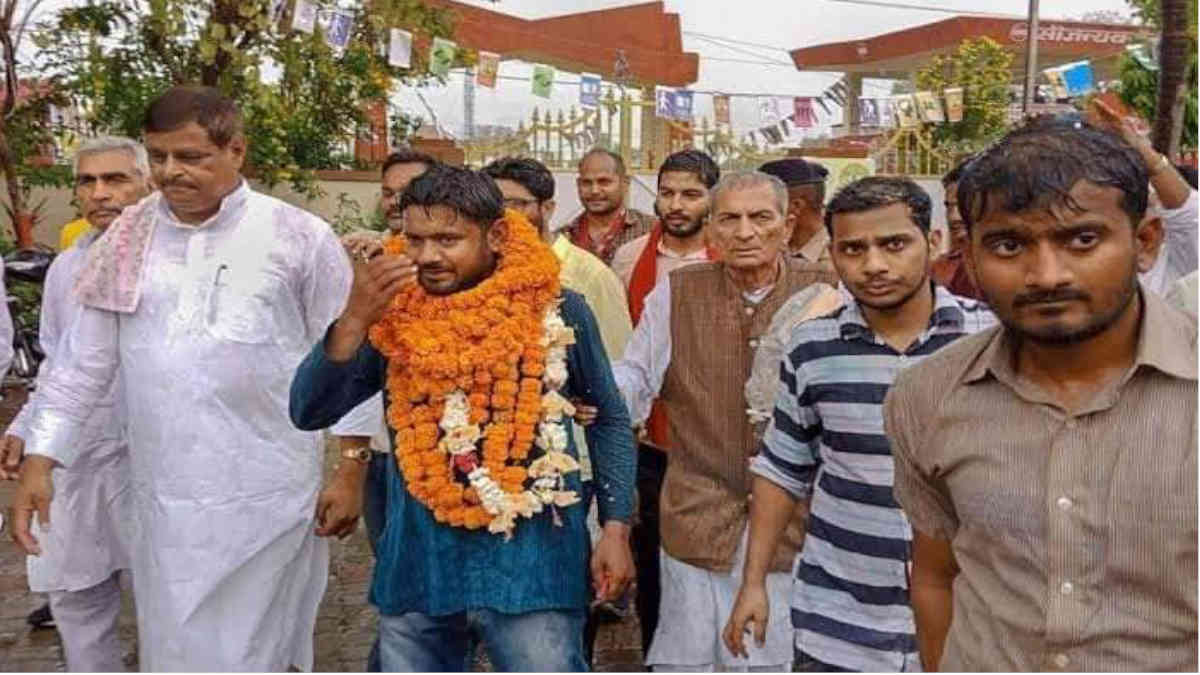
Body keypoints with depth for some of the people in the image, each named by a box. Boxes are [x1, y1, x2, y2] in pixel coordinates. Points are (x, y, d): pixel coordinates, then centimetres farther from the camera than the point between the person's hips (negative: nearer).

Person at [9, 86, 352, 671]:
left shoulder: (301, 238, -5)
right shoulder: (128, 239, 6)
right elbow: (84, 361, 11)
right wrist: (39, 458, 5)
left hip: (265, 498, -4)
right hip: (162, 498, 4)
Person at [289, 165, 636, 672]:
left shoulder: (556, 312, -6)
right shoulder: (395, 316, 0)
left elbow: (609, 421, 4)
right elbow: (309, 413, -4)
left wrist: (616, 528, -2)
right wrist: (355, 319, -16)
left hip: (530, 564, -3)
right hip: (416, 566, 3)